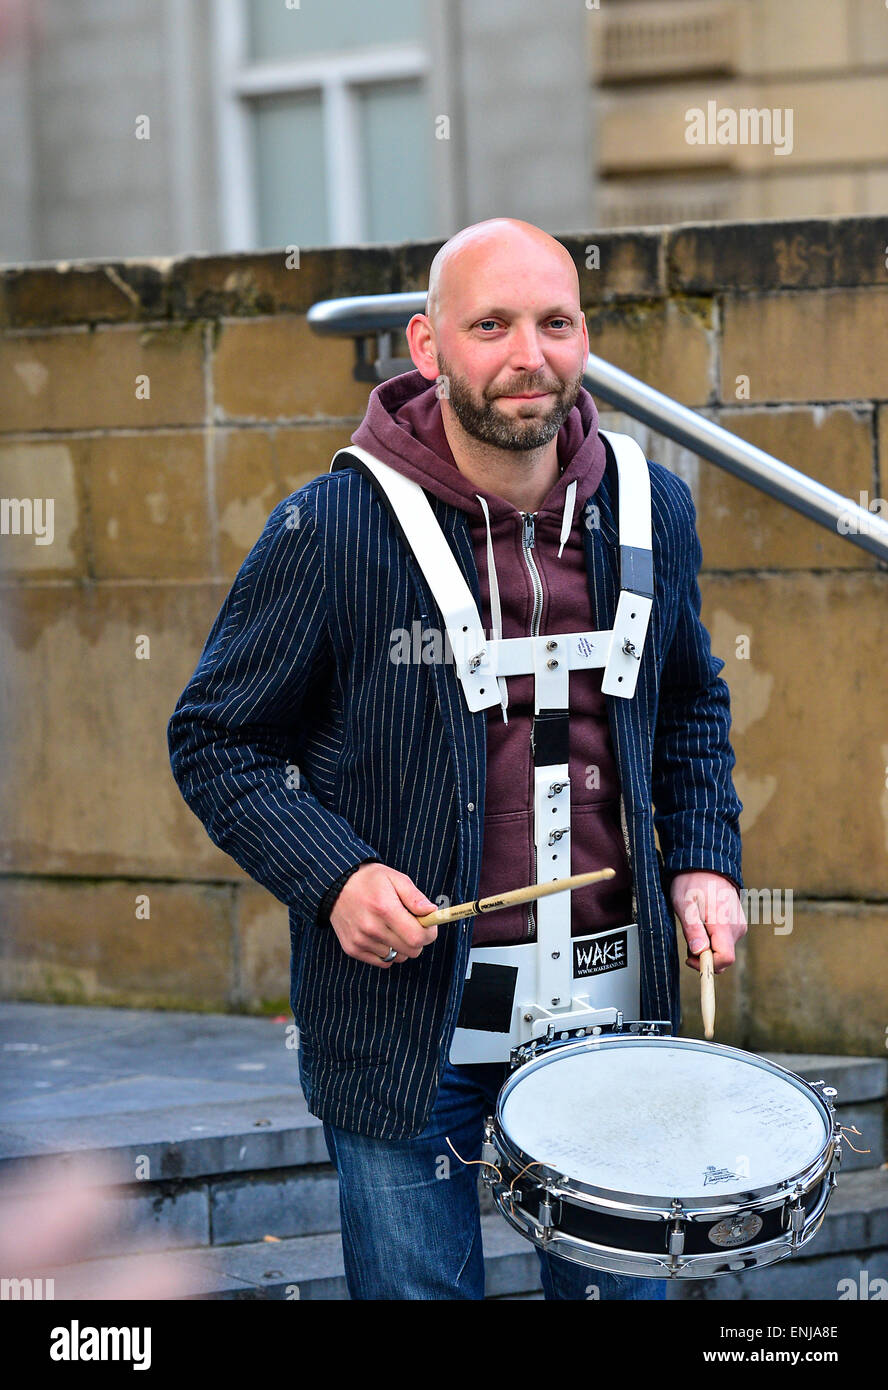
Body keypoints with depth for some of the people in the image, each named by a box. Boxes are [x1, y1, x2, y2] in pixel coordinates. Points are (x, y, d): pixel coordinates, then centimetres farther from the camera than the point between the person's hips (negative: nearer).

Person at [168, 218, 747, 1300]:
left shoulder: (650, 512, 3)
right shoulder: (332, 530, -11)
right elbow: (216, 740, -3)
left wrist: (702, 859, 5)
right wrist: (333, 875, -17)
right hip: (404, 1014, -3)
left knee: (618, 1283, 13)